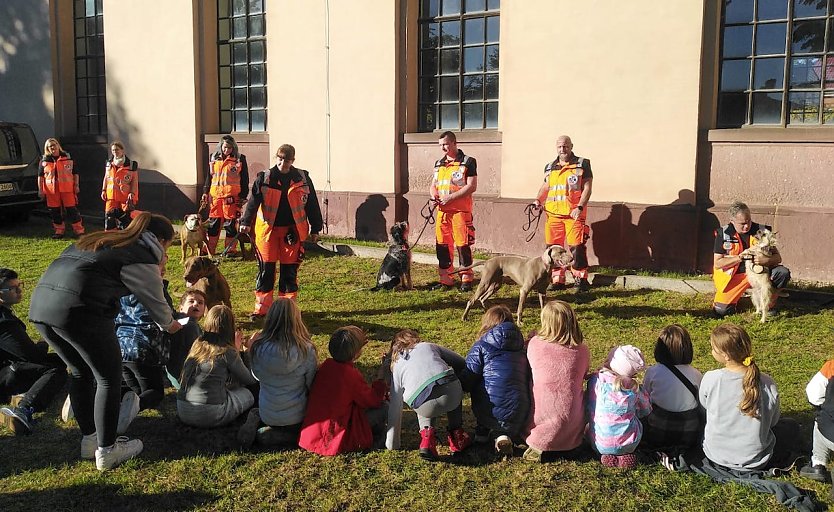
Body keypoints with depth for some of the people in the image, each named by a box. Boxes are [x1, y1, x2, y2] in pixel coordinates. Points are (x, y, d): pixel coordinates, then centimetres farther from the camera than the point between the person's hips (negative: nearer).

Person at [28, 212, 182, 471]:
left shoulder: (101, 240, 25)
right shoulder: (142, 260, 3)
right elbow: (156, 302, 15)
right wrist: (170, 325, 35)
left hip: (39, 304, 9)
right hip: (79, 311, -8)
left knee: (80, 372, 24)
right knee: (109, 379, 8)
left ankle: (89, 440, 34)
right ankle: (107, 451, 16)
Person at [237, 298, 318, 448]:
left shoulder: (258, 348, -15)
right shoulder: (306, 350, -21)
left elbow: (257, 376, 3)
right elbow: (312, 385, -10)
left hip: (267, 415, 4)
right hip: (296, 417, -4)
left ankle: (256, 419, 4)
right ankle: (271, 436, -4)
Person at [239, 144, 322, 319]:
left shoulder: (303, 178, 1)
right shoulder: (264, 178, 0)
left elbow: (312, 204, 7)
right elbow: (253, 201, -7)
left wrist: (315, 229, 7)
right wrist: (246, 222, -20)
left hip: (292, 231, 1)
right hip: (268, 230, 0)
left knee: (290, 271, 5)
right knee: (266, 270, 2)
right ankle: (262, 308, 11)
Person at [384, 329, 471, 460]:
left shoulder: (396, 366, 27)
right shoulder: (429, 346, 28)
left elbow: (395, 406, 25)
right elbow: (461, 363, 29)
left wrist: (392, 444, 32)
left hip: (425, 407, 0)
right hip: (450, 390, 0)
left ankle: (426, 435, 11)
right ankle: (457, 436, 25)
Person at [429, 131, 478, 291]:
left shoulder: (468, 162, -3)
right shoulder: (439, 164, 17)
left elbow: (472, 186, -11)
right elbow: (433, 185, 23)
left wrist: (451, 197, -16)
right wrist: (433, 195, -1)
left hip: (460, 211, -6)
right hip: (442, 211, 6)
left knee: (463, 245, -4)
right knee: (443, 245, 7)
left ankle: (466, 279, 5)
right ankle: (446, 279, 16)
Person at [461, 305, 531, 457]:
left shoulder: (482, 346, 1)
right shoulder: (522, 349, 14)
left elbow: (466, 382, -2)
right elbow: (529, 382, 18)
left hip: (489, 413, -1)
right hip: (519, 415, 1)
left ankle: (482, 430, 16)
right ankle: (504, 436, 0)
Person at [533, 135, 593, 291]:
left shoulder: (582, 164, 3)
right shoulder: (549, 167, 17)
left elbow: (587, 188, -1)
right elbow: (545, 187, 23)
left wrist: (580, 207, -13)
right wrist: (538, 200, 3)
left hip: (574, 214, -4)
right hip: (553, 214, 4)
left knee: (576, 247, -6)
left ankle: (581, 279, 6)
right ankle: (557, 280, 14)